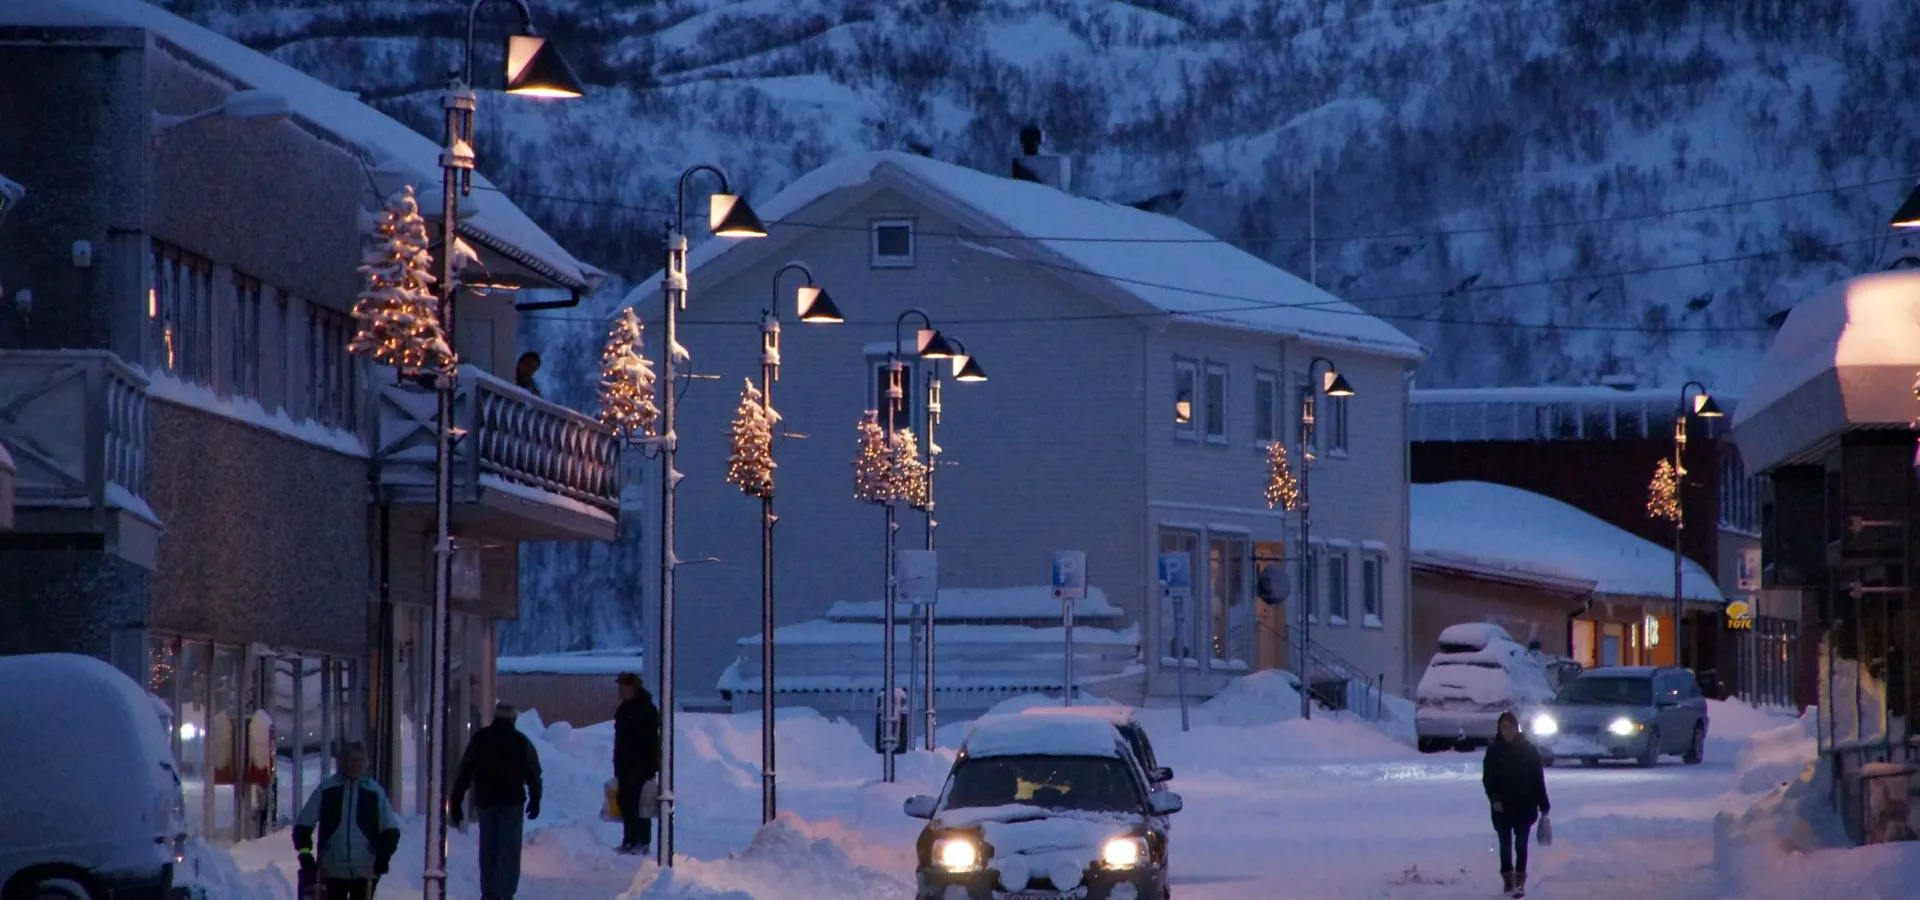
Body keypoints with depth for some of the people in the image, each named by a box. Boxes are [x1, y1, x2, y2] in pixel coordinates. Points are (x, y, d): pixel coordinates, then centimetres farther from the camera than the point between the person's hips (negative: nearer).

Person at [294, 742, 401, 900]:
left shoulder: (375, 792, 4)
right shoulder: (326, 790, 4)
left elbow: (390, 829, 5)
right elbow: (303, 824, 6)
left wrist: (383, 856, -9)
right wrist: (305, 852, -7)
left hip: (366, 870, -1)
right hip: (333, 869, 1)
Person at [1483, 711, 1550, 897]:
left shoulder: (1529, 749, -1)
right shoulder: (1494, 751, 0)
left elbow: (1538, 778, 0)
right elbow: (1487, 778, 0)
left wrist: (1543, 805, -2)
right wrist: (1494, 799, -17)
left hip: (1524, 805, -1)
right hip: (1502, 806, 1)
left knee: (1521, 843, -5)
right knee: (1505, 844, 7)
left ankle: (1520, 881, -3)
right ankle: (1508, 879, 19)